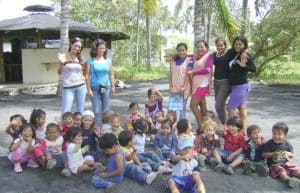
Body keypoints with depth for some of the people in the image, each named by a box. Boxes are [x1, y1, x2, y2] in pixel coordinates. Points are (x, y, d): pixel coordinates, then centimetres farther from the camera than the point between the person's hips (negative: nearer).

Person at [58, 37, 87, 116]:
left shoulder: (80, 58, 7)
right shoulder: (64, 57, -3)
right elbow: (59, 72, -4)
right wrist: (61, 63, -21)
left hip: (81, 86, 4)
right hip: (68, 87, -3)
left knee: (80, 111, 9)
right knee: (65, 111, -6)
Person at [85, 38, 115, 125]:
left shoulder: (107, 60, 7)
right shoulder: (90, 60, -4)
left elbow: (111, 74, 12)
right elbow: (87, 75, -5)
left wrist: (113, 87, 7)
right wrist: (89, 89, -8)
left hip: (106, 88, 3)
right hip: (95, 88, -3)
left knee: (106, 110, 8)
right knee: (97, 111, -1)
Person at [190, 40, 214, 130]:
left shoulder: (209, 56, -8)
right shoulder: (197, 57, 12)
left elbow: (207, 70, -19)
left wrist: (193, 72, -14)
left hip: (202, 85, -7)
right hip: (196, 84, 7)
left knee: (193, 105, -6)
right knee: (201, 105, 14)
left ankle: (201, 127, 3)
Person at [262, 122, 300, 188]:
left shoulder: (287, 144, 2)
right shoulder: (269, 143, -8)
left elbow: (293, 155, 8)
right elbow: (264, 155, -11)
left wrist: (288, 154, -16)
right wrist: (273, 154, -27)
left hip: (286, 163, 5)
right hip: (273, 164, -5)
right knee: (281, 171, -32)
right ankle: (288, 180, -53)